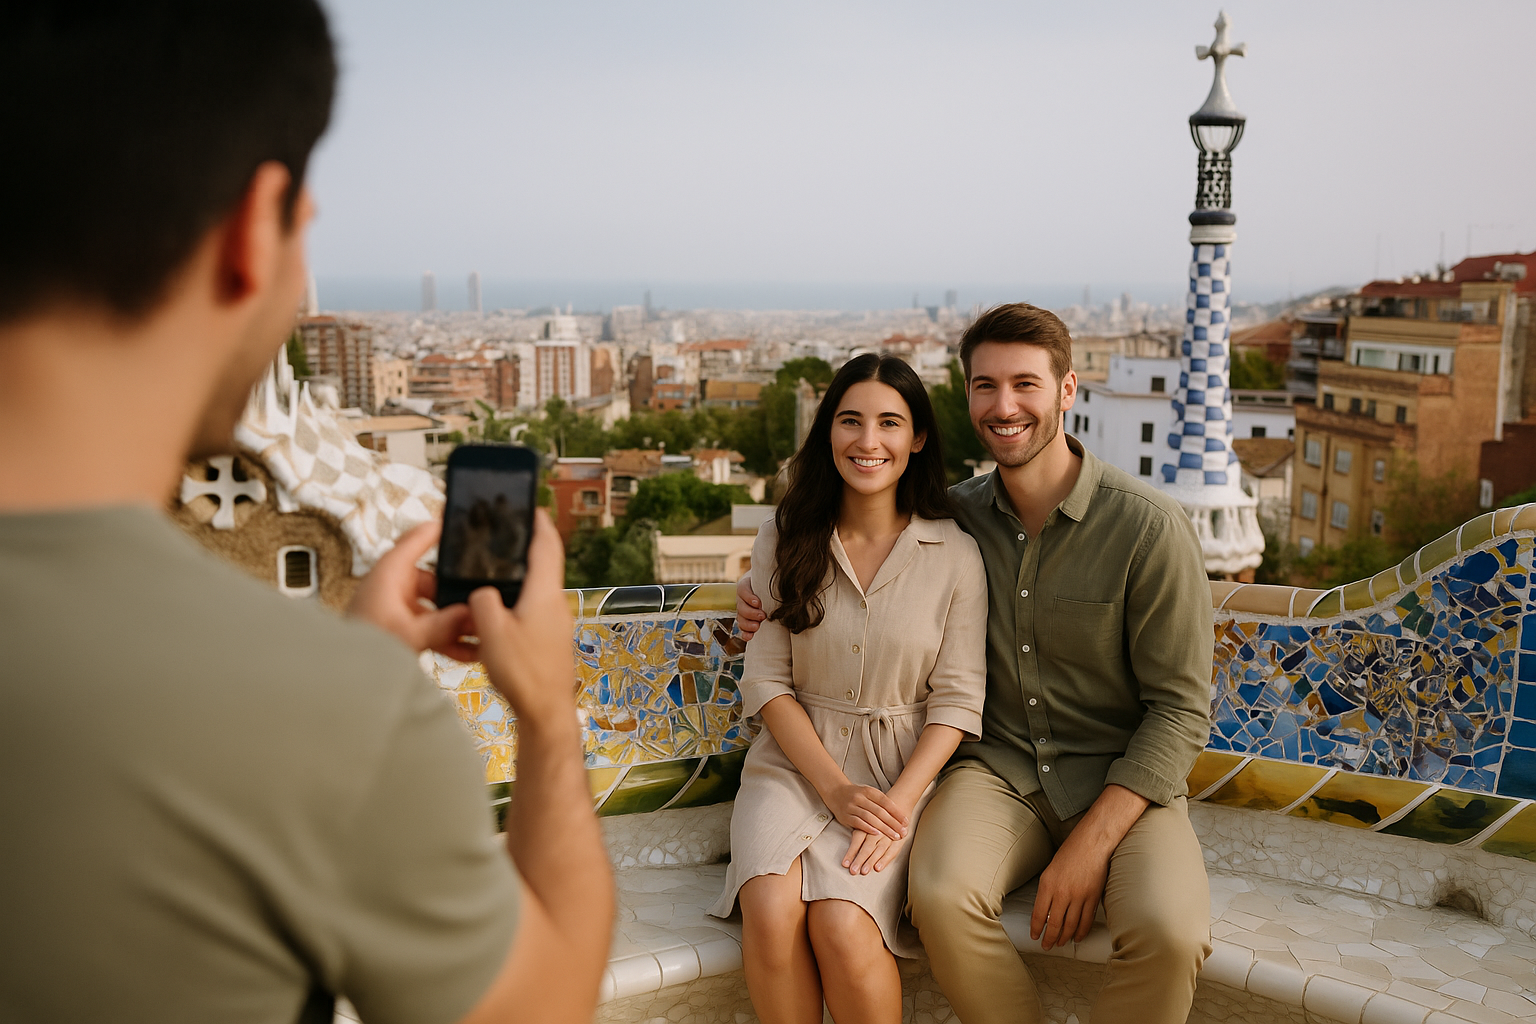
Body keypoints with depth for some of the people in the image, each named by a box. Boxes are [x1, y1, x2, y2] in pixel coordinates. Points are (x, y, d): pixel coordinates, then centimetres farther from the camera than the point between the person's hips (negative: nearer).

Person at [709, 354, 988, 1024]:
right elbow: (767, 680, 0)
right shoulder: (783, 541, 2)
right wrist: (835, 787, -12)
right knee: (772, 912, -27)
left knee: (841, 924, -27)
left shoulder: (954, 555, -2)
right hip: (795, 761, 1)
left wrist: (898, 802, -15)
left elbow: (956, 699, -2)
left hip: (901, 772, -1)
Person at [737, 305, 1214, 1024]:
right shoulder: (955, 514, 2)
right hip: (998, 769, 2)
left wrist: (1091, 843, -17)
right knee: (941, 895, -30)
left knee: (1169, 930, -32)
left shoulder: (1149, 528, -9)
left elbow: (1181, 709, -7)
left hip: (1124, 782, -2)